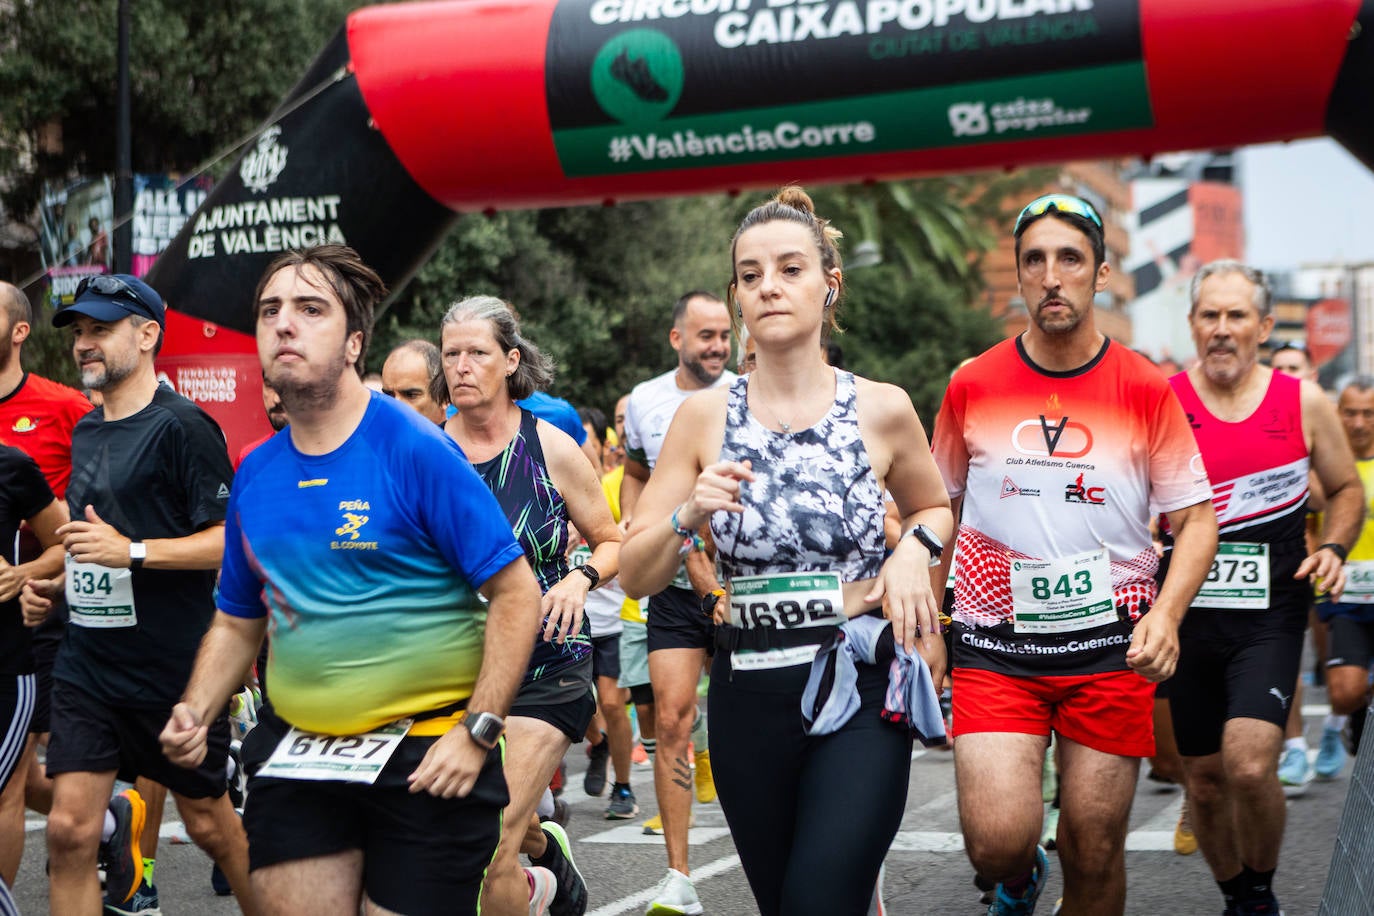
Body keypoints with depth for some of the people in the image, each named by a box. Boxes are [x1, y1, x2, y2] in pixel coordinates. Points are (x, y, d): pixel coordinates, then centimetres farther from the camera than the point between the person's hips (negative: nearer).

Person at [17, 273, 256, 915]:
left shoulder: (181, 427, -11)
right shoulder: (85, 433, 14)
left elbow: (234, 541, -18)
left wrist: (132, 552, -25)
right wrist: (53, 587, 11)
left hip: (174, 669, -6)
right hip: (85, 664, 6)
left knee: (207, 822, 8)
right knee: (68, 830, -3)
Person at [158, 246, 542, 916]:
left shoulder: (416, 449, -12)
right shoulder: (254, 474, 5)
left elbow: (516, 593, -13)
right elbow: (238, 622, 17)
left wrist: (477, 732, -18)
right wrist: (194, 712, 1)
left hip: (427, 759, -5)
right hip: (295, 755, 5)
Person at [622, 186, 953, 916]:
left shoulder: (881, 410, -2)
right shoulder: (703, 417, 0)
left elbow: (934, 508, 18)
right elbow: (635, 577, 1)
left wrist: (913, 551, -3)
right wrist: (688, 517, -17)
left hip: (862, 693, -2)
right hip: (748, 696, 2)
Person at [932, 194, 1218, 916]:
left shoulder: (1145, 389, -1)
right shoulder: (971, 386, 2)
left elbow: (1197, 519, 2)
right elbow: (940, 511, 14)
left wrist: (1165, 615, -14)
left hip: (1110, 646, 0)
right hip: (994, 644, 0)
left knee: (1094, 857, 4)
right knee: (996, 843, -14)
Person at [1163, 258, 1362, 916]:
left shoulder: (1303, 404, 2)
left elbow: (1346, 490, 15)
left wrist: (1333, 548, -3)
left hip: (1270, 614, -1)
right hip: (1188, 612, 1)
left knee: (1249, 765, -19)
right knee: (1204, 779, 9)